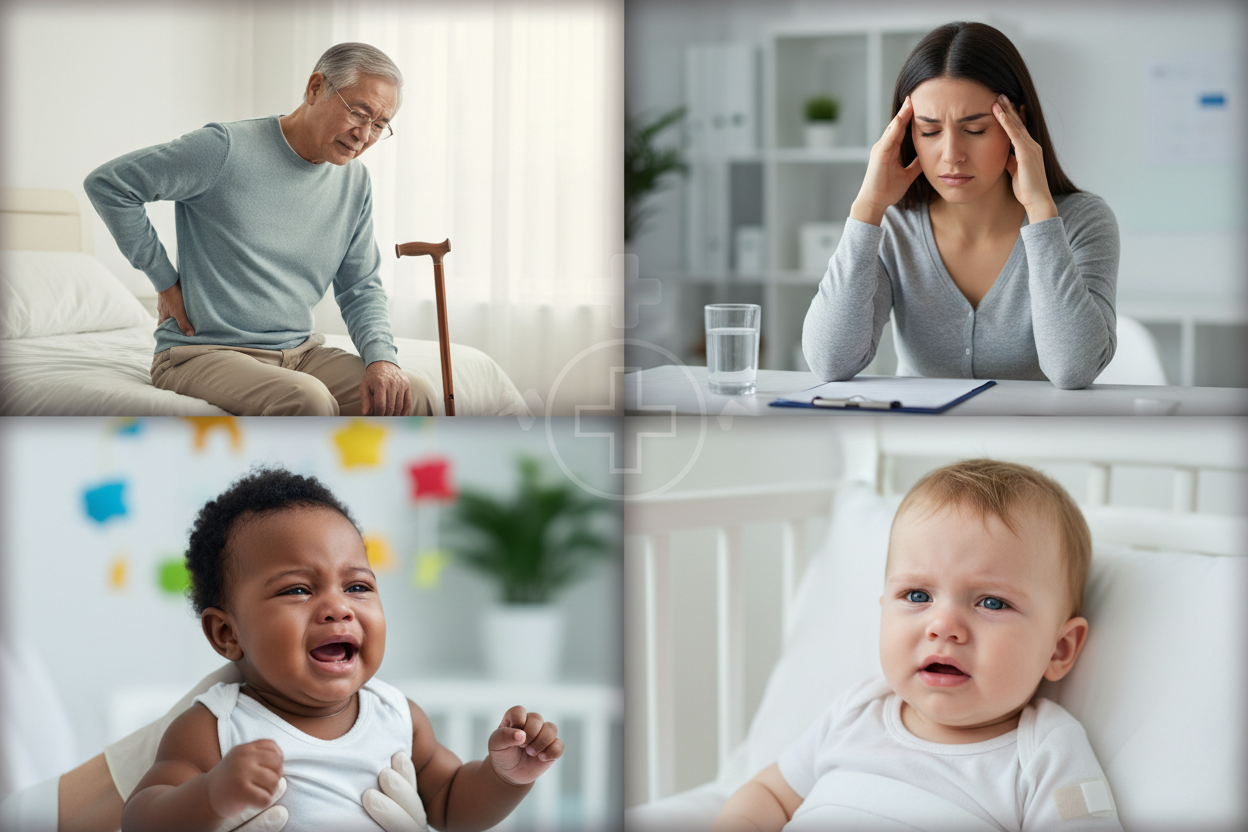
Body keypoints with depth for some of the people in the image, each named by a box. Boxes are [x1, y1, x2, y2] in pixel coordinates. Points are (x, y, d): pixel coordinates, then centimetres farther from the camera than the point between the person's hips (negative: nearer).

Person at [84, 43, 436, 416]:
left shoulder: (355, 183, 10)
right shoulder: (227, 150, -12)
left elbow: (361, 288, 15)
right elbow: (107, 184, -9)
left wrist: (381, 357, -6)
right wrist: (165, 281, -5)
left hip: (300, 350, 6)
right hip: (203, 353, -6)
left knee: (414, 397, -19)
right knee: (306, 399, -37)